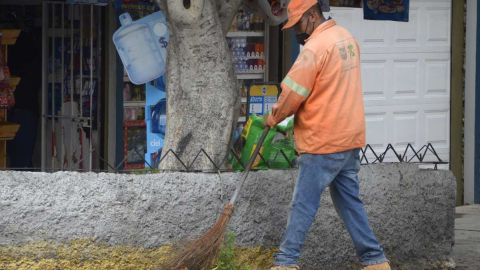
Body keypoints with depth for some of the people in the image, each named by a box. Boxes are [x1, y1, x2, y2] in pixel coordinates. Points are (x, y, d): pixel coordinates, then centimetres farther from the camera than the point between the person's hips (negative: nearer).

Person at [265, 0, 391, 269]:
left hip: (323, 143, -8)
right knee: (350, 201, 13)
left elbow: (293, 94, -14)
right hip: (350, 138, 8)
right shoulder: (348, 38, 11)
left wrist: (274, 117, 4)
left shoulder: (315, 47, -17)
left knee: (303, 205, -2)